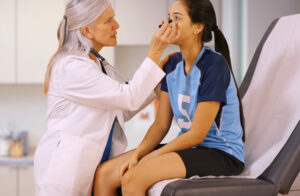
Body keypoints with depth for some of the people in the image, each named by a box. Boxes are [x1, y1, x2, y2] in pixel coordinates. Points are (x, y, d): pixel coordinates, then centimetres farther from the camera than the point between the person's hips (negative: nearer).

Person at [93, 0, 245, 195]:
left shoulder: (214, 65, -16)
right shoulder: (173, 64, 8)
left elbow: (197, 135, -16)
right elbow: (161, 124, 8)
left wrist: (148, 158, -13)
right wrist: (137, 154, -9)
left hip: (222, 154, -8)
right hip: (189, 146, 8)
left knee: (133, 178, -28)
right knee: (103, 174, -8)